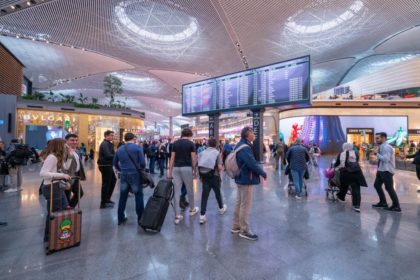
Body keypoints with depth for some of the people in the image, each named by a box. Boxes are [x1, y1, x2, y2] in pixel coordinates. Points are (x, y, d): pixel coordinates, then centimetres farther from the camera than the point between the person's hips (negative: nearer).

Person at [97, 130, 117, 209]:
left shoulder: (108, 144, 16)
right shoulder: (104, 144, -16)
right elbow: (108, 155, -27)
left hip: (107, 165, 10)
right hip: (105, 166, -10)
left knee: (113, 180, 18)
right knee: (106, 183, -3)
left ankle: (107, 198, 28)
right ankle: (103, 203, 8)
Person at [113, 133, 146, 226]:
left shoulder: (119, 149, 8)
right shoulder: (138, 147, -7)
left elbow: (115, 163, 13)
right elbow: (142, 163, -12)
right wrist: (142, 168, 8)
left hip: (123, 175, 5)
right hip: (135, 174, -4)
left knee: (122, 197, 13)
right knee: (139, 196, 5)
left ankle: (120, 218, 24)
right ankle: (140, 219, 11)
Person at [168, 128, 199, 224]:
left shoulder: (175, 143, 7)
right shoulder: (191, 143, -3)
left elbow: (172, 158, 5)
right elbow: (193, 159, -4)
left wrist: (170, 171, 9)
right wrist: (195, 171, 6)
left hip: (176, 168, 3)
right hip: (187, 168, -3)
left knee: (177, 192, 5)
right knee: (190, 190, 15)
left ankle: (177, 216, 8)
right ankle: (192, 209, 34)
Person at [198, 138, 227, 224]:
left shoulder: (202, 152, 4)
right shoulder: (217, 153, -6)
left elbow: (198, 165, -1)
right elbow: (220, 167, -15)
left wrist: (201, 175, 7)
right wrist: (219, 171, 6)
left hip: (204, 175, 2)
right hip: (214, 176, -2)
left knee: (204, 195, 4)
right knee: (218, 193, 19)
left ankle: (202, 216, 2)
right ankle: (221, 208, 41)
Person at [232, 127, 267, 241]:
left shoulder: (240, 145, 11)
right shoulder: (245, 147, -23)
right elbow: (252, 163, -28)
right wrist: (263, 173, -13)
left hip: (241, 178, 11)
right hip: (246, 179, -11)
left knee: (239, 203, 17)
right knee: (245, 205, 2)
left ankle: (236, 226, 30)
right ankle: (244, 230, 16)